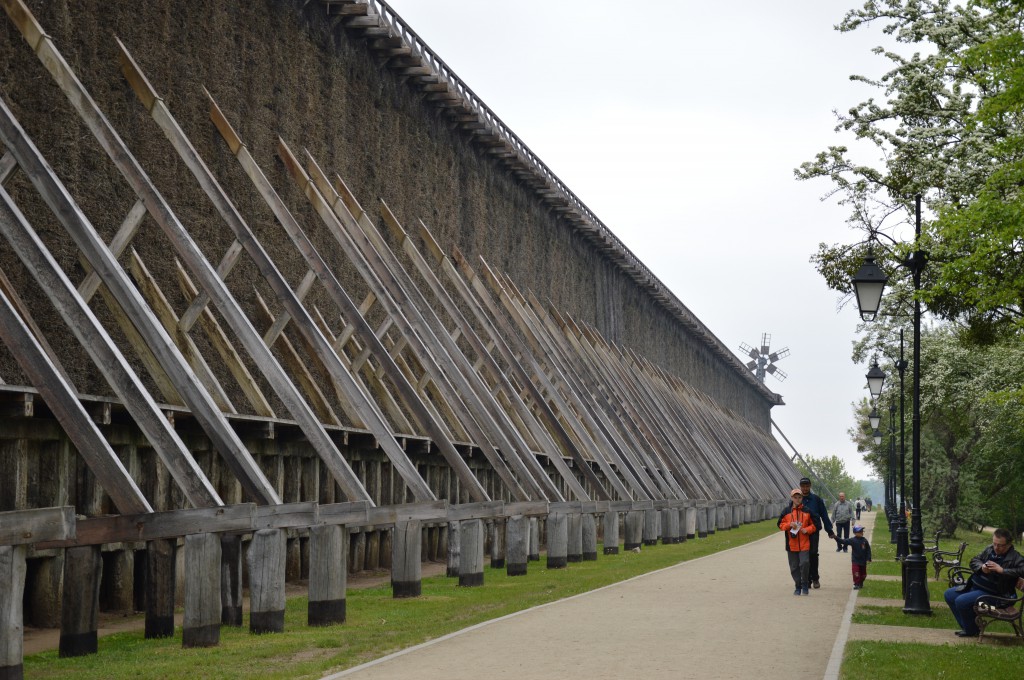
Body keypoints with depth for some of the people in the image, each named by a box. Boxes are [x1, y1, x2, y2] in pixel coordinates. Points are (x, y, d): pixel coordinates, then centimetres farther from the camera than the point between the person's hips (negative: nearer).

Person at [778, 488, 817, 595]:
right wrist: (789, 525, -11)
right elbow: (780, 525, 7)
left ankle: (805, 585, 3)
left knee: (805, 563, -14)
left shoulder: (807, 511, 4)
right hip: (791, 544, 2)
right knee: (794, 567, 6)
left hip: (804, 544, -2)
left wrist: (807, 529, -10)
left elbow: (814, 525, 9)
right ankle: (797, 587, 18)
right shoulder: (786, 512, 6)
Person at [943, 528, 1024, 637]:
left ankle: (971, 631, 0)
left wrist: (1002, 570, -30)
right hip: (974, 586, 9)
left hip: (991, 593, -9)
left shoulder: (1015, 557, -13)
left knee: (961, 601, -24)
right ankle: (966, 626, 17)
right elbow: (974, 561, 15)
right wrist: (981, 567, -9)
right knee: (949, 595, 9)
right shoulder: (989, 550, 9)